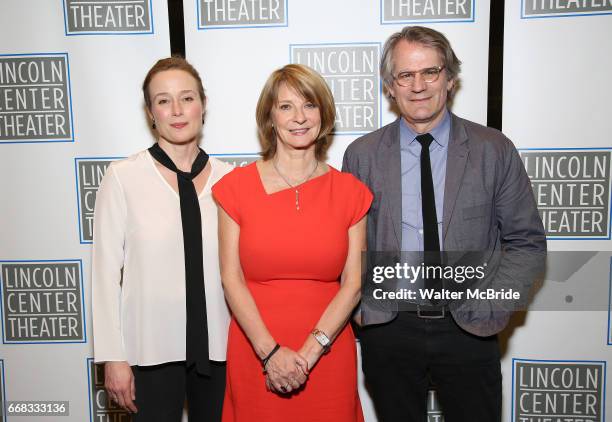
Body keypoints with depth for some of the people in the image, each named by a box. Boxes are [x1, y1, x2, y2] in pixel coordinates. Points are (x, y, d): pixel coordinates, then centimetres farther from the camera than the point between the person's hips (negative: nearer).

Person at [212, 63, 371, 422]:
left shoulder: (350, 191, 0)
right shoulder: (237, 186, -2)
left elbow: (354, 282, -4)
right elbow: (232, 279, -5)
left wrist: (310, 351, -12)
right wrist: (270, 351, -12)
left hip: (328, 355, 1)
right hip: (254, 355, 0)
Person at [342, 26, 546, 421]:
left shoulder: (495, 150, -3)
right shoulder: (362, 155, -1)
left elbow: (527, 241, 1)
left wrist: (489, 307, -8)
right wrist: (366, 303, -6)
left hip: (469, 328, 0)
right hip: (388, 327, 1)